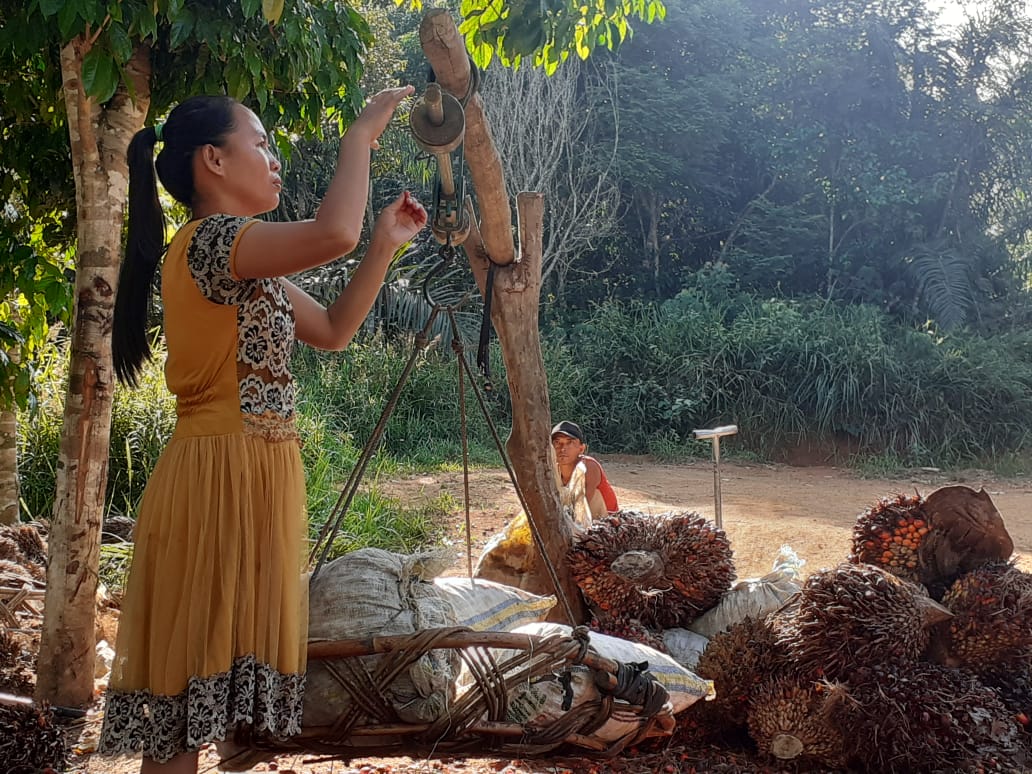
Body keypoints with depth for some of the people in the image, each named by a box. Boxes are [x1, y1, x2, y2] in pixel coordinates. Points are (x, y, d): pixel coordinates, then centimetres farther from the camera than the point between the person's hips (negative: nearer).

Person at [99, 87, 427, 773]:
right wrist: (362, 131, -13)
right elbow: (333, 234, -28)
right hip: (219, 474, -10)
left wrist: (388, 243, 15)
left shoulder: (248, 265, 18)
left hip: (259, 473, 10)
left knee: (221, 656, 13)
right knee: (196, 658, -5)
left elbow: (333, 330, 22)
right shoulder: (206, 240, -14)